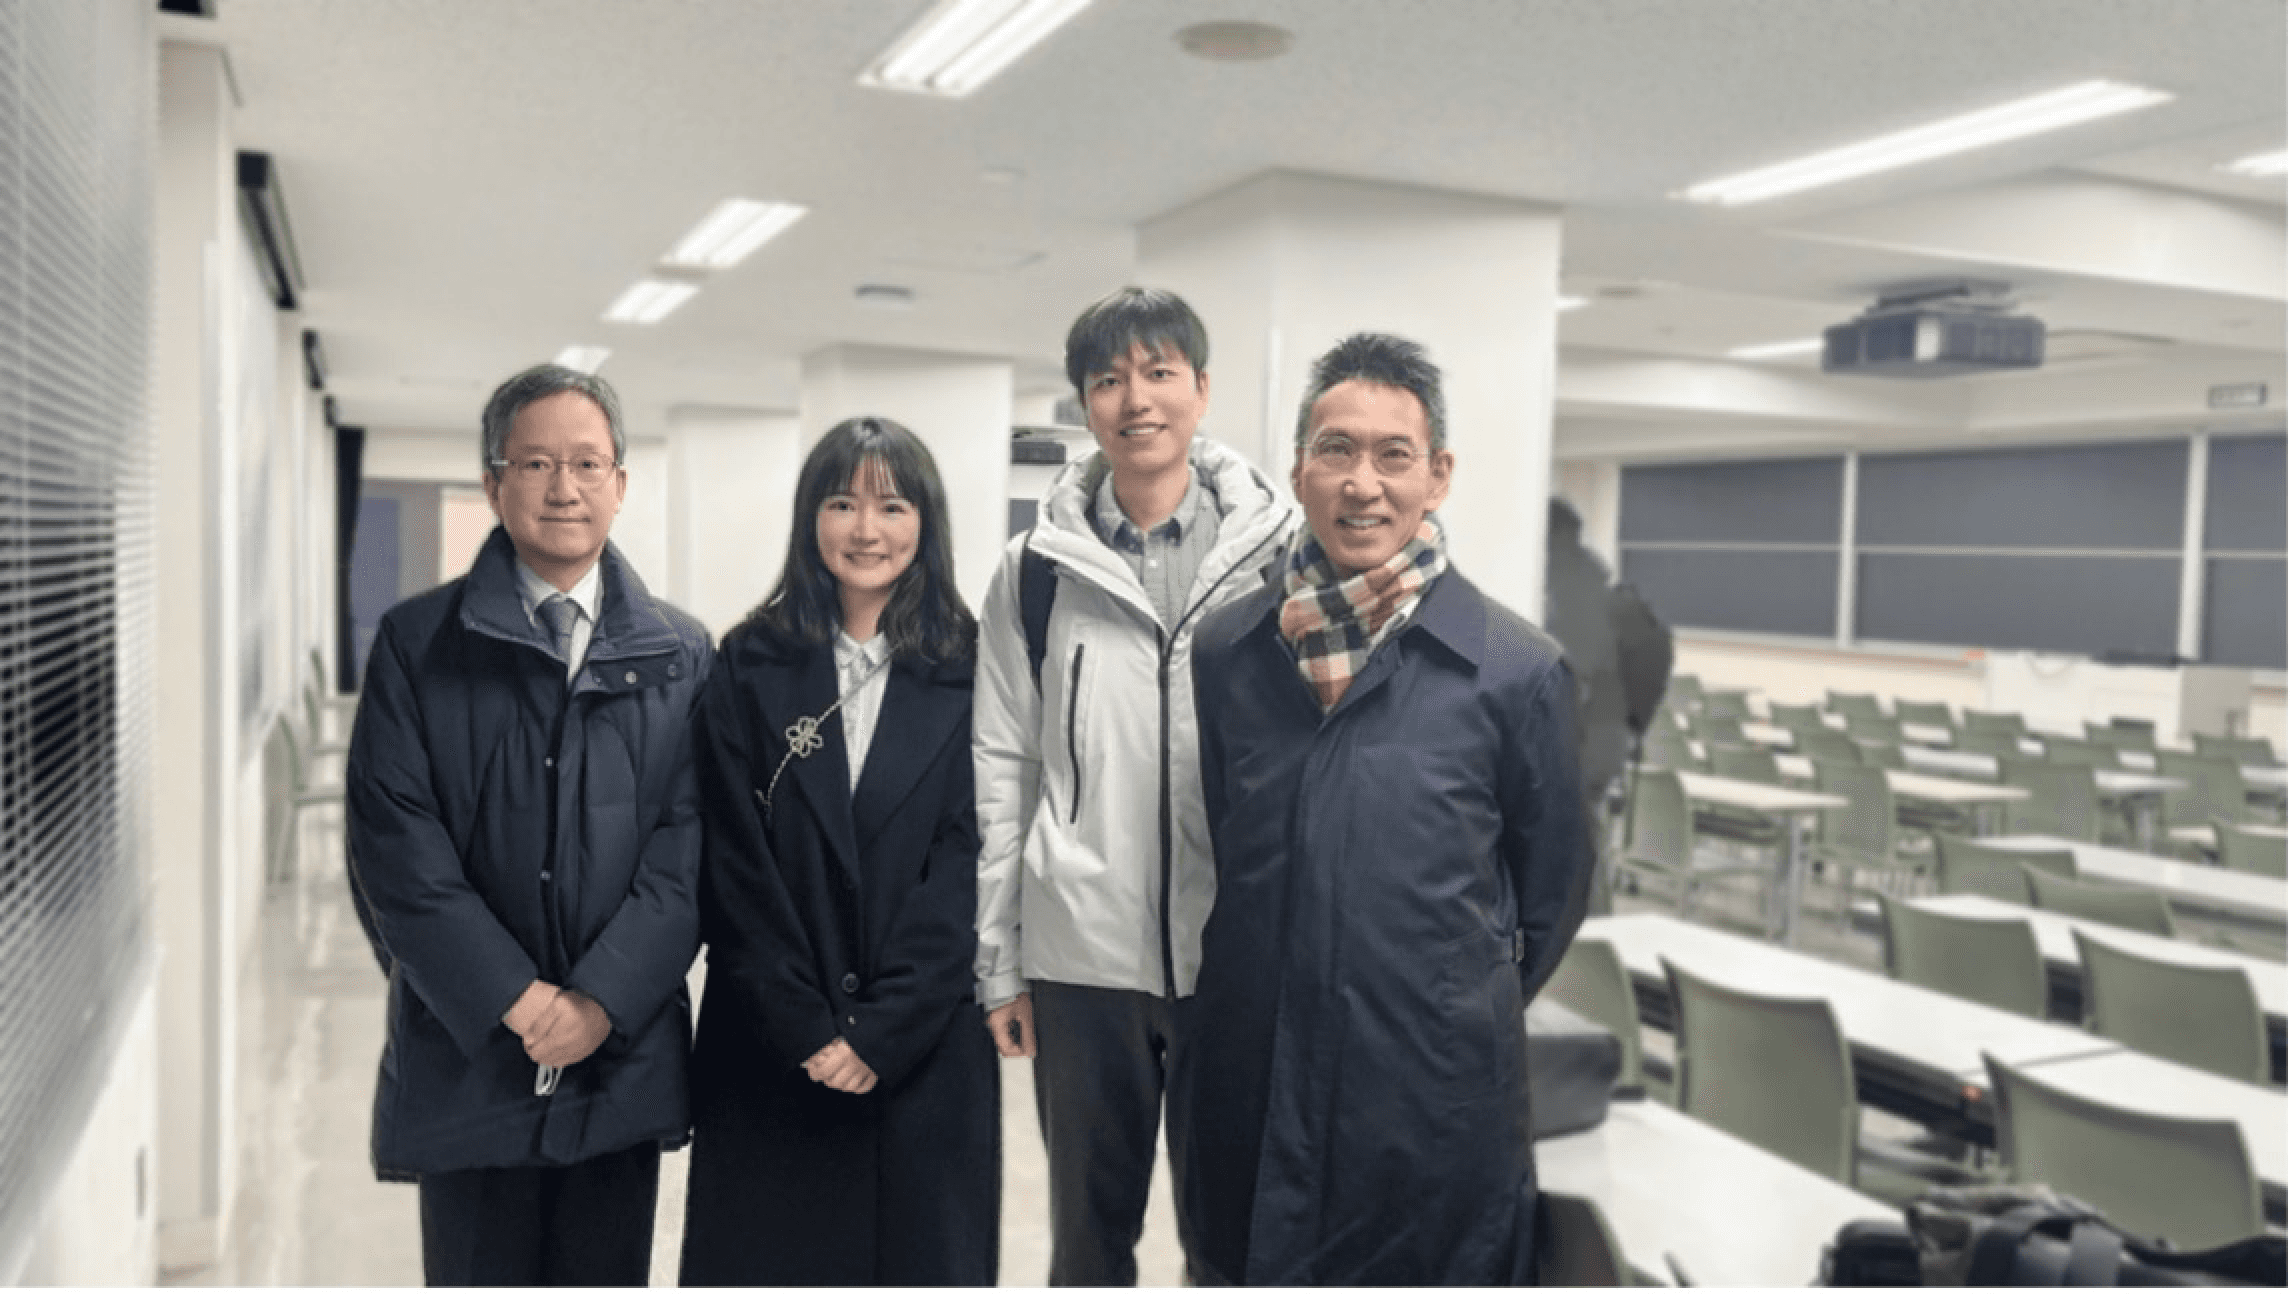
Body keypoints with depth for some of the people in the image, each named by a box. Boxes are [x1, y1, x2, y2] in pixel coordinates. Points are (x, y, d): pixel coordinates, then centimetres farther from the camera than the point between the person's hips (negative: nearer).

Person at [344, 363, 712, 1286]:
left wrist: (601, 1000, -11)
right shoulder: (417, 644, 1)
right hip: (466, 1055, -1)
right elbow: (395, 843, -5)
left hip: (623, 1052, 1)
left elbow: (688, 841, -1)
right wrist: (514, 999, -12)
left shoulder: (680, 655, 5)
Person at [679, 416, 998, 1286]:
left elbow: (965, 866, -4)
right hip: (768, 1048, 1)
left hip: (925, 1048, 0)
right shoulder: (750, 668, 3)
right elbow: (733, 865, -2)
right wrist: (806, 1027, -9)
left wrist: (882, 1031, -11)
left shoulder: (967, 676, 2)